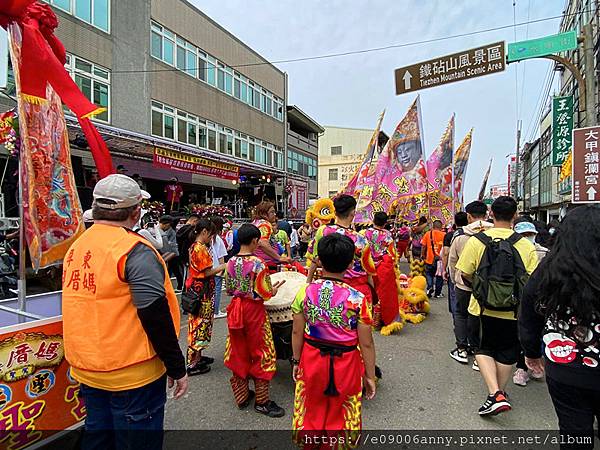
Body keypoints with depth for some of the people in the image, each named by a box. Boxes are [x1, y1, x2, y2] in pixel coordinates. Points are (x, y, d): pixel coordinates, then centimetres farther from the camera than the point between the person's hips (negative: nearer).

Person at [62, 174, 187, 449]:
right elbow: (156, 317, -22)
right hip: (131, 373, -7)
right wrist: (177, 368, -13)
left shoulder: (77, 247, 3)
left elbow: (88, 309, 14)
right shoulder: (134, 251, -21)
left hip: (87, 369, 8)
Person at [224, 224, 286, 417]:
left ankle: (242, 395, 30)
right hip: (254, 311, -6)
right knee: (261, 353, 8)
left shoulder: (231, 262, -1)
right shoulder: (258, 263, -18)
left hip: (235, 309, 6)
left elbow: (229, 289, 7)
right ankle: (262, 401, 17)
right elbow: (265, 293, -16)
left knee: (239, 352, 17)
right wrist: (274, 289, 3)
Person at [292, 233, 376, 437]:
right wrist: (370, 376, 1)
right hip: (345, 366, -2)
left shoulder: (304, 292, -13)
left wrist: (296, 361, 11)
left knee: (311, 413, 24)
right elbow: (366, 344, -12)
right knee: (342, 417, 22)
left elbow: (297, 333, -4)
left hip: (312, 361, 2)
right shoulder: (357, 298, -19)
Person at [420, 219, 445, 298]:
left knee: (429, 274, 17)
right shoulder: (444, 235, -4)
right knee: (439, 277, 14)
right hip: (441, 259, 0)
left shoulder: (428, 234, -2)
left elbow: (423, 246, -2)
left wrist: (422, 255, 10)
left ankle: (430, 287, -5)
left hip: (430, 259, 0)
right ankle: (437, 293, 19)